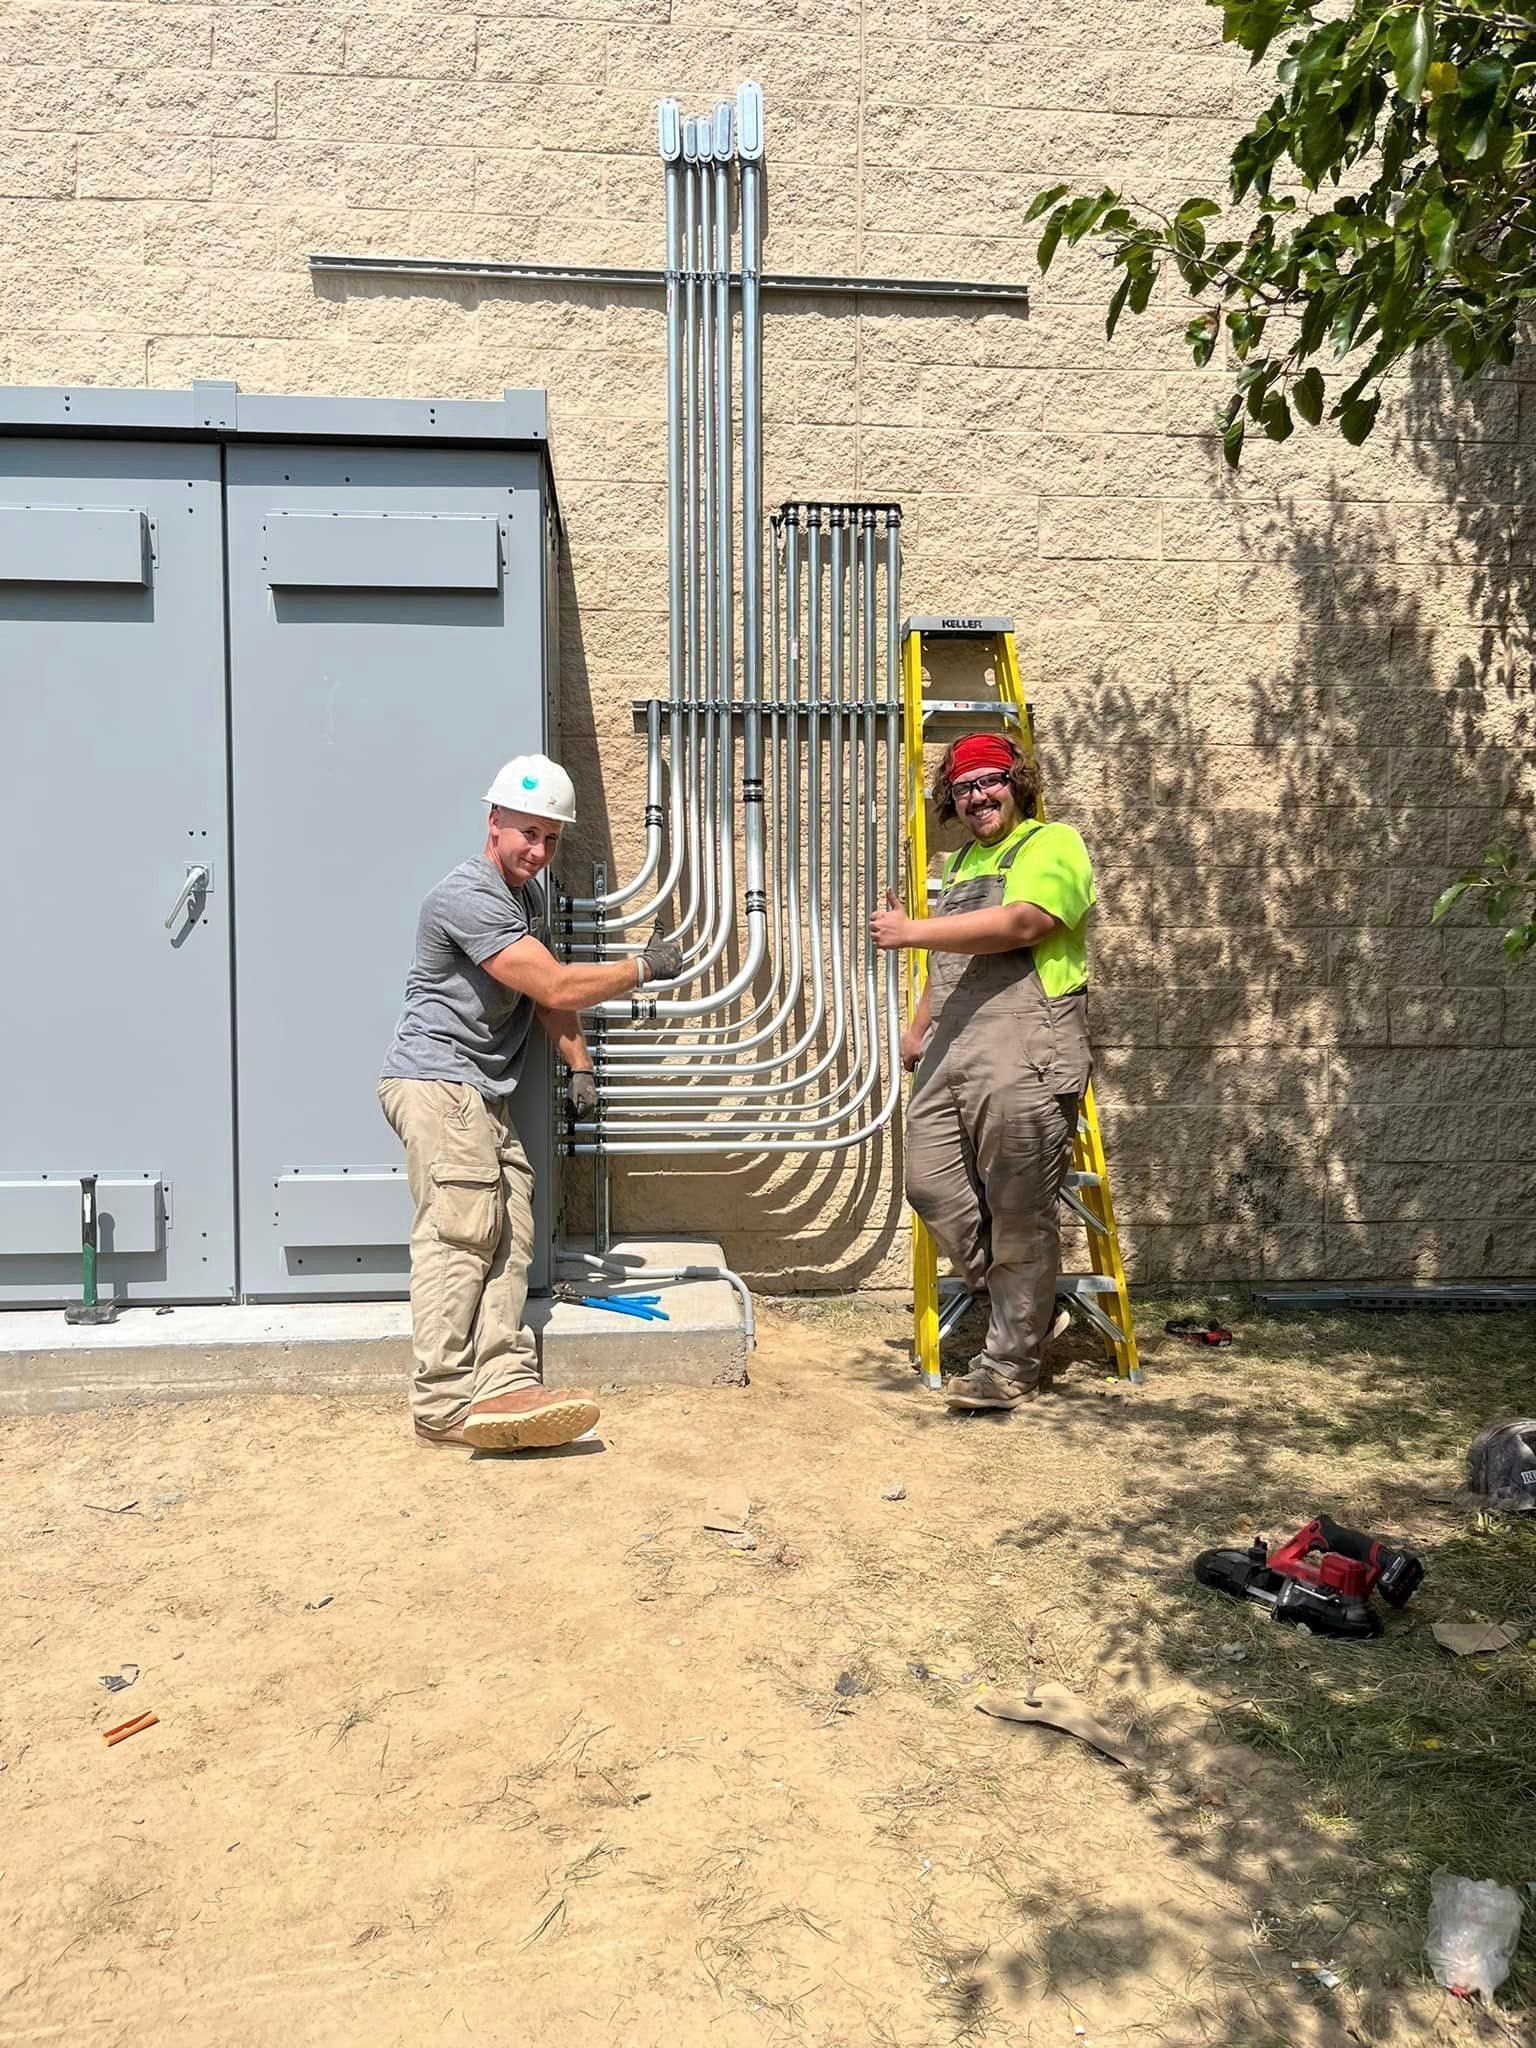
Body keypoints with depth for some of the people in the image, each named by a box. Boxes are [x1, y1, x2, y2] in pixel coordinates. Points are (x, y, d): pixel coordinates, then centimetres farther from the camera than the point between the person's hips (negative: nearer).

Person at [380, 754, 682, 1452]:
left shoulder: (528, 892, 17)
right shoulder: (468, 897, -17)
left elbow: (549, 993, 25)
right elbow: (556, 987, -20)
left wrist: (579, 1065, 16)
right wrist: (644, 967, -9)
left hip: (485, 1093, 10)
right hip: (436, 1081, -10)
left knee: (508, 1237, -2)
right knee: (460, 1232, -17)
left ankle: (504, 1387, -7)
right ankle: (444, 1406, -16)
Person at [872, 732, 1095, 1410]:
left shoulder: (1051, 845, -1)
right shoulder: (964, 861, 26)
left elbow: (1019, 924, -19)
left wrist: (911, 932, -18)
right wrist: (919, 1029, 31)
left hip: (1024, 1059, -8)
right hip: (951, 1055, 8)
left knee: (1019, 1215, -4)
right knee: (931, 1185, 5)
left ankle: (1011, 1365, 7)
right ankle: (1020, 1299, 26)